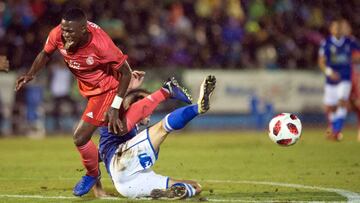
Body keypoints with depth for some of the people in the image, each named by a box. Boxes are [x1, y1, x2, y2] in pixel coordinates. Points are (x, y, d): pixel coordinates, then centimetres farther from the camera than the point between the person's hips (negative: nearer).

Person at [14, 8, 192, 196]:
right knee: (120, 128, 26)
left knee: (80, 138, -12)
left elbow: (125, 72, -24)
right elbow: (45, 54, 1)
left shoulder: (100, 44, -37)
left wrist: (114, 108, -26)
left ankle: (92, 175, 21)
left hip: (105, 89, -6)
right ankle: (165, 92, 44)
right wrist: (30, 74, -15)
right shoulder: (57, 35, -24)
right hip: (87, 87, 6)